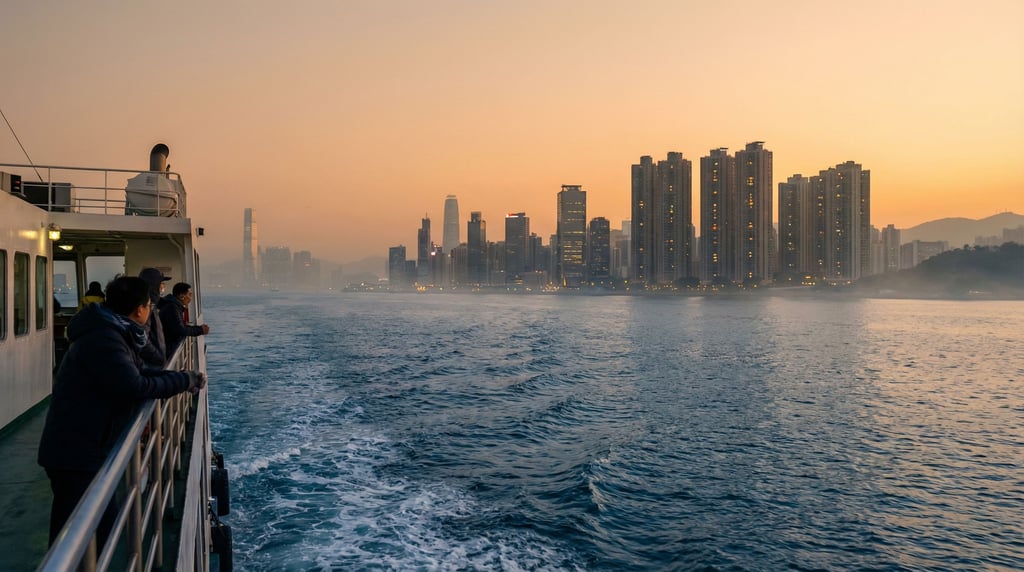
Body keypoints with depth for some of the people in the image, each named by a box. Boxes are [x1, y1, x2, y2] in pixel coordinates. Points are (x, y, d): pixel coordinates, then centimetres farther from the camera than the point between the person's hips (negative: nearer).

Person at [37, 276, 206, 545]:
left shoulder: (113, 334, 12)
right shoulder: (103, 339, -23)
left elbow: (140, 372, 15)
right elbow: (135, 387, -29)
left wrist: (185, 378, 1)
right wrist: (184, 381, -16)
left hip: (85, 450, 10)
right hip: (74, 453, -10)